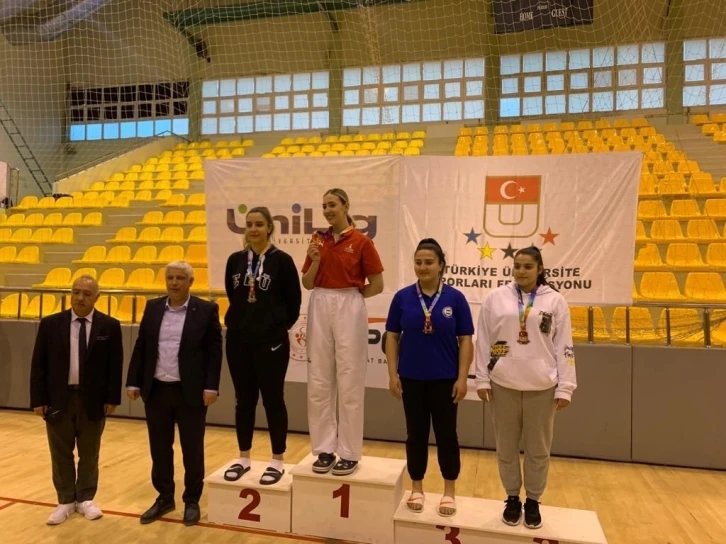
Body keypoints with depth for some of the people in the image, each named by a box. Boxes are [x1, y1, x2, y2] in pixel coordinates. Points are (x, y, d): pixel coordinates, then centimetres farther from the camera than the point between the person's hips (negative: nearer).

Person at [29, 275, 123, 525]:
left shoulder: (110, 326, -3)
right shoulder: (50, 324, -1)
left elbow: (115, 365, -2)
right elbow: (38, 364, 0)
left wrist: (112, 398, -6)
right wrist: (38, 399, -5)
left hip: (93, 400, -1)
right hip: (58, 399, 1)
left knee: (89, 454, 12)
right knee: (61, 454, 12)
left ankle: (85, 499, 29)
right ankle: (66, 501, 28)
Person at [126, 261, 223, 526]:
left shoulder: (206, 310, -5)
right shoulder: (152, 308, 7)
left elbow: (215, 351, -7)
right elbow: (140, 347, 9)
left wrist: (211, 387, -13)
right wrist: (133, 382, 4)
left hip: (191, 392, -4)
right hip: (156, 390, 4)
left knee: (192, 449, 7)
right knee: (159, 448, 14)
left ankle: (192, 501, 23)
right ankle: (164, 497, 31)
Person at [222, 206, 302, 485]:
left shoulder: (282, 260, -7)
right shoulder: (235, 260, 5)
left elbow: (294, 301, -3)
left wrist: (280, 325, 3)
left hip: (271, 341, -4)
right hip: (238, 340, 4)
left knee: (273, 400, 5)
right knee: (244, 400, 13)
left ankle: (277, 462, 18)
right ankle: (243, 458, 27)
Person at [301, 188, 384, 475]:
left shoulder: (361, 241, -5)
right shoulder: (318, 240, 8)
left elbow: (377, 285, -3)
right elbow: (307, 284, 8)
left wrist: (348, 296, -1)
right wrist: (315, 260, -8)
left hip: (349, 310, -5)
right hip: (320, 309, 5)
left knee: (349, 382, 2)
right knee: (319, 382, 7)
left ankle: (350, 453, 14)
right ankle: (325, 449, 20)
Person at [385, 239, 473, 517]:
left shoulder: (455, 298, -4)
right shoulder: (402, 297, -2)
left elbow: (465, 340, -3)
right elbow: (392, 337, 2)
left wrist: (462, 378, -7)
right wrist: (392, 374, -3)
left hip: (445, 379, -1)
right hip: (412, 378, 1)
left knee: (446, 434, 9)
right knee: (416, 434, 12)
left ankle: (449, 491, 25)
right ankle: (416, 488, 28)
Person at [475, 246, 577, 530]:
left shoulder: (555, 301, -1)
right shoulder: (496, 298, 0)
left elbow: (564, 348, 0)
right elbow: (483, 341, 2)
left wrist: (565, 388, -2)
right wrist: (482, 379, 0)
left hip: (541, 387, 0)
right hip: (503, 385, 1)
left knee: (538, 449, 11)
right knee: (506, 447, 12)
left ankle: (533, 501, 29)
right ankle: (512, 499, 29)